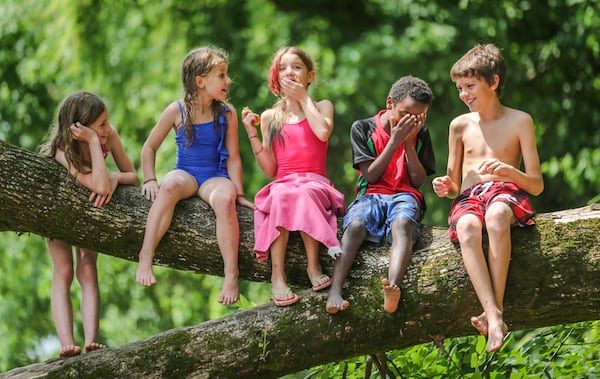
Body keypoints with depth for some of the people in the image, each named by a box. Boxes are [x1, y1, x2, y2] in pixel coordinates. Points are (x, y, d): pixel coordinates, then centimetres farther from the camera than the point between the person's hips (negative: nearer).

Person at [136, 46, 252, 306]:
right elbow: (149, 147, 7)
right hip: (185, 174, 0)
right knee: (169, 187, -38)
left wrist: (238, 193, -6)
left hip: (215, 177, 0)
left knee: (225, 199, -37)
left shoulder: (226, 113, 1)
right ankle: (145, 259, -39)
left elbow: (232, 157, 3)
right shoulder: (177, 111, -1)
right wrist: (150, 180, -6)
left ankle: (231, 276, -34)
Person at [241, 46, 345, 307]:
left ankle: (313, 265, -31)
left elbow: (323, 132, -14)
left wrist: (303, 98, -1)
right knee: (281, 195, -37)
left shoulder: (322, 107, 13)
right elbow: (270, 170, 10)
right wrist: (252, 134, 0)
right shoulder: (270, 117, 16)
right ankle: (277, 274, -39)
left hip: (316, 183, -1)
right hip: (282, 184, 1)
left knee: (304, 194, -39)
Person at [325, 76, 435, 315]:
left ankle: (393, 288, -63)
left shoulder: (420, 134, 13)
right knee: (355, 224, -36)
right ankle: (335, 291, -52)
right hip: (371, 195, 0)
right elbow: (371, 175, 0)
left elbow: (418, 181, 7)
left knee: (402, 223, -37)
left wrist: (409, 143, -3)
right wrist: (394, 141, -6)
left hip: (405, 195, 0)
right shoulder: (363, 128, 7)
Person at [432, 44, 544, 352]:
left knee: (496, 215, -42)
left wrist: (509, 171, -15)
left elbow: (537, 186, 5)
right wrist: (446, 187, -3)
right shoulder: (460, 125, 18)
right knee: (467, 228, -38)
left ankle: (495, 308, -43)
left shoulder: (519, 121, 9)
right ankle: (494, 317, -50)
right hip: (469, 198, 2)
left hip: (506, 192, -2)